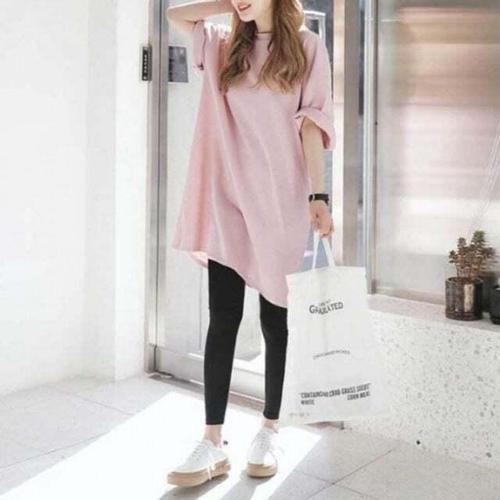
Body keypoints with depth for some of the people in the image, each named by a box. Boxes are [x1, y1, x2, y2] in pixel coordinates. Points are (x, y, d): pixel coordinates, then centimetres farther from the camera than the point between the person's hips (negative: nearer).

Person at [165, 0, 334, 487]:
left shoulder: (307, 47, 3)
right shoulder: (225, 45, 15)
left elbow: (311, 125, -3)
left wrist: (317, 196, -10)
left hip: (280, 199, -3)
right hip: (227, 197, 3)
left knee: (274, 320, 5)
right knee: (223, 319, -2)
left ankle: (269, 432, 18)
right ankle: (213, 442, 1)